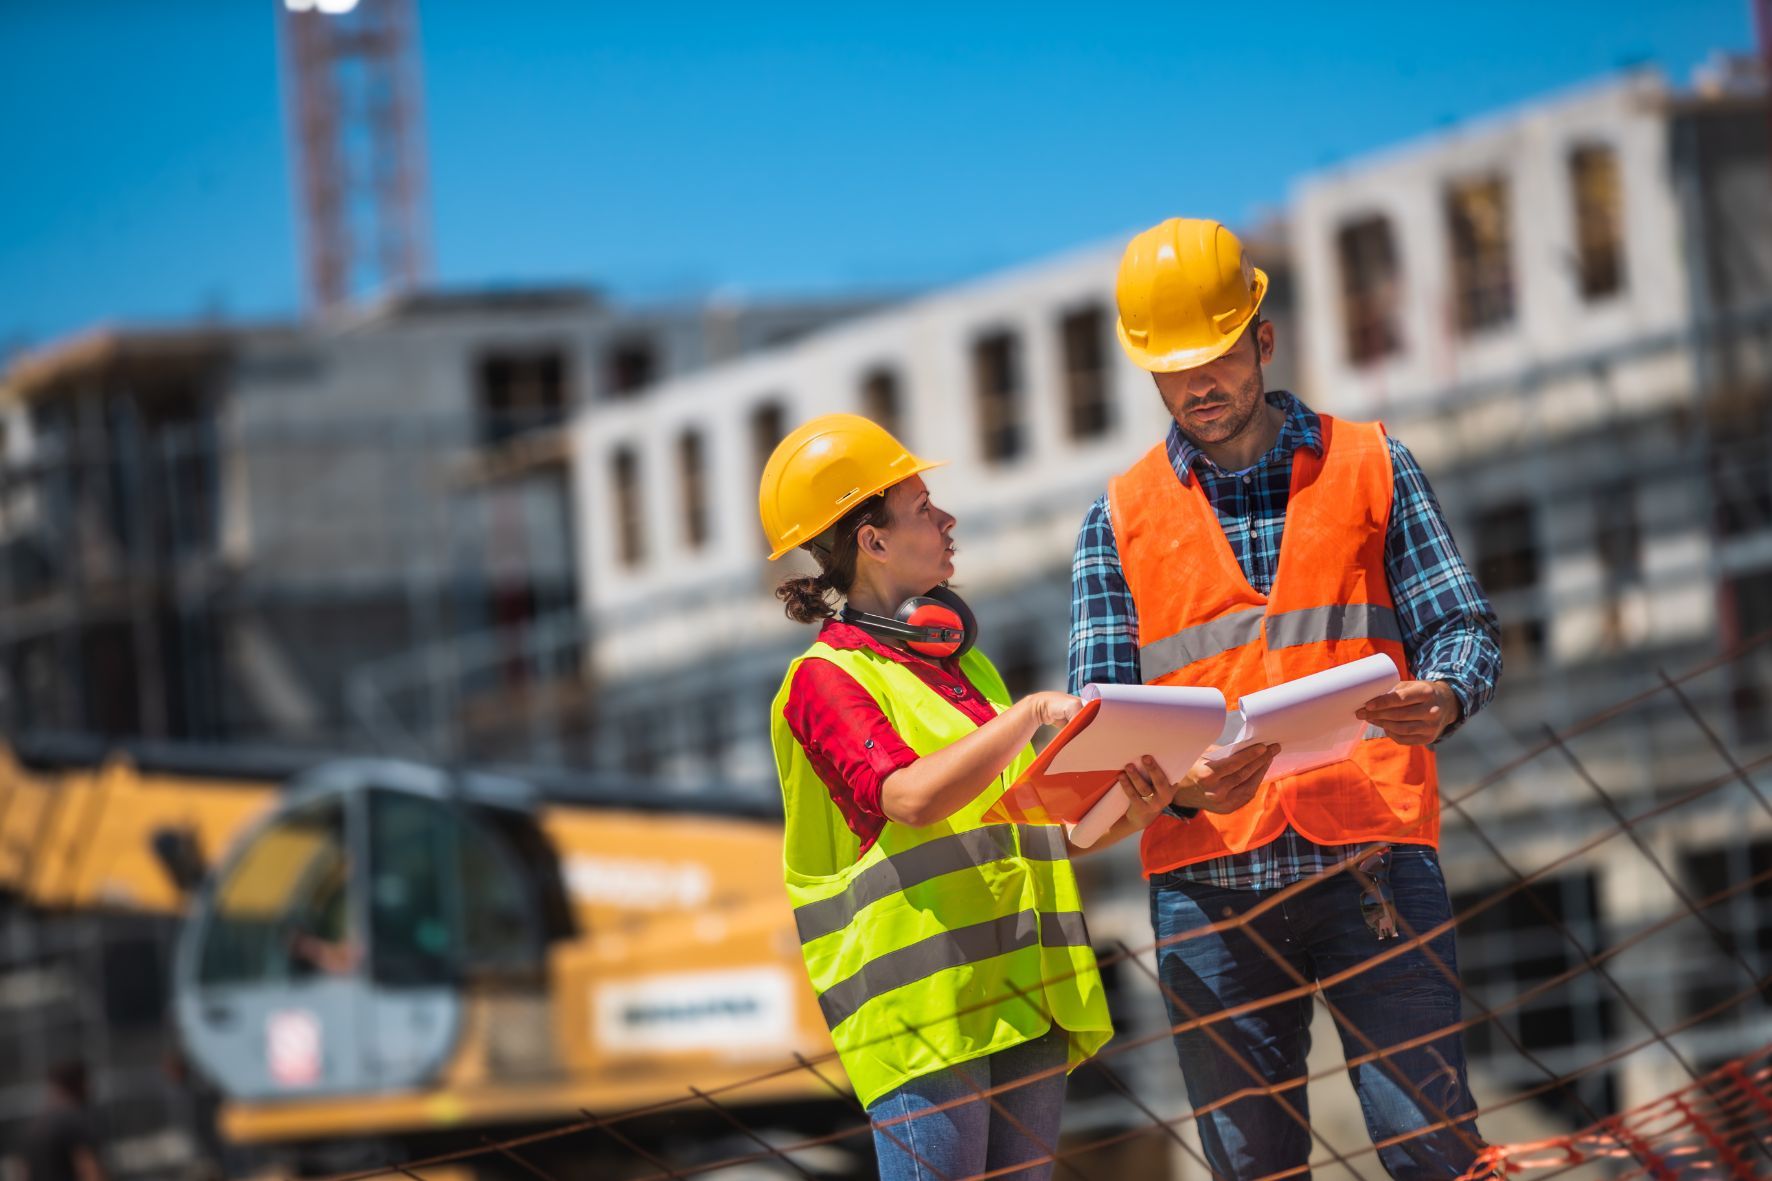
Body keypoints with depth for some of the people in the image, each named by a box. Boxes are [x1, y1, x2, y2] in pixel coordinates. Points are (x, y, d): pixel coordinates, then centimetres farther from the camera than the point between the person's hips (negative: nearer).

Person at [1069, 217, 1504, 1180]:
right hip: (1206, 875, 1)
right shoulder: (1121, 518, 13)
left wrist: (1444, 697, -18)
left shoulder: (1369, 466, 11)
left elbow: (1459, 628, 7)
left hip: (1371, 856, -1)